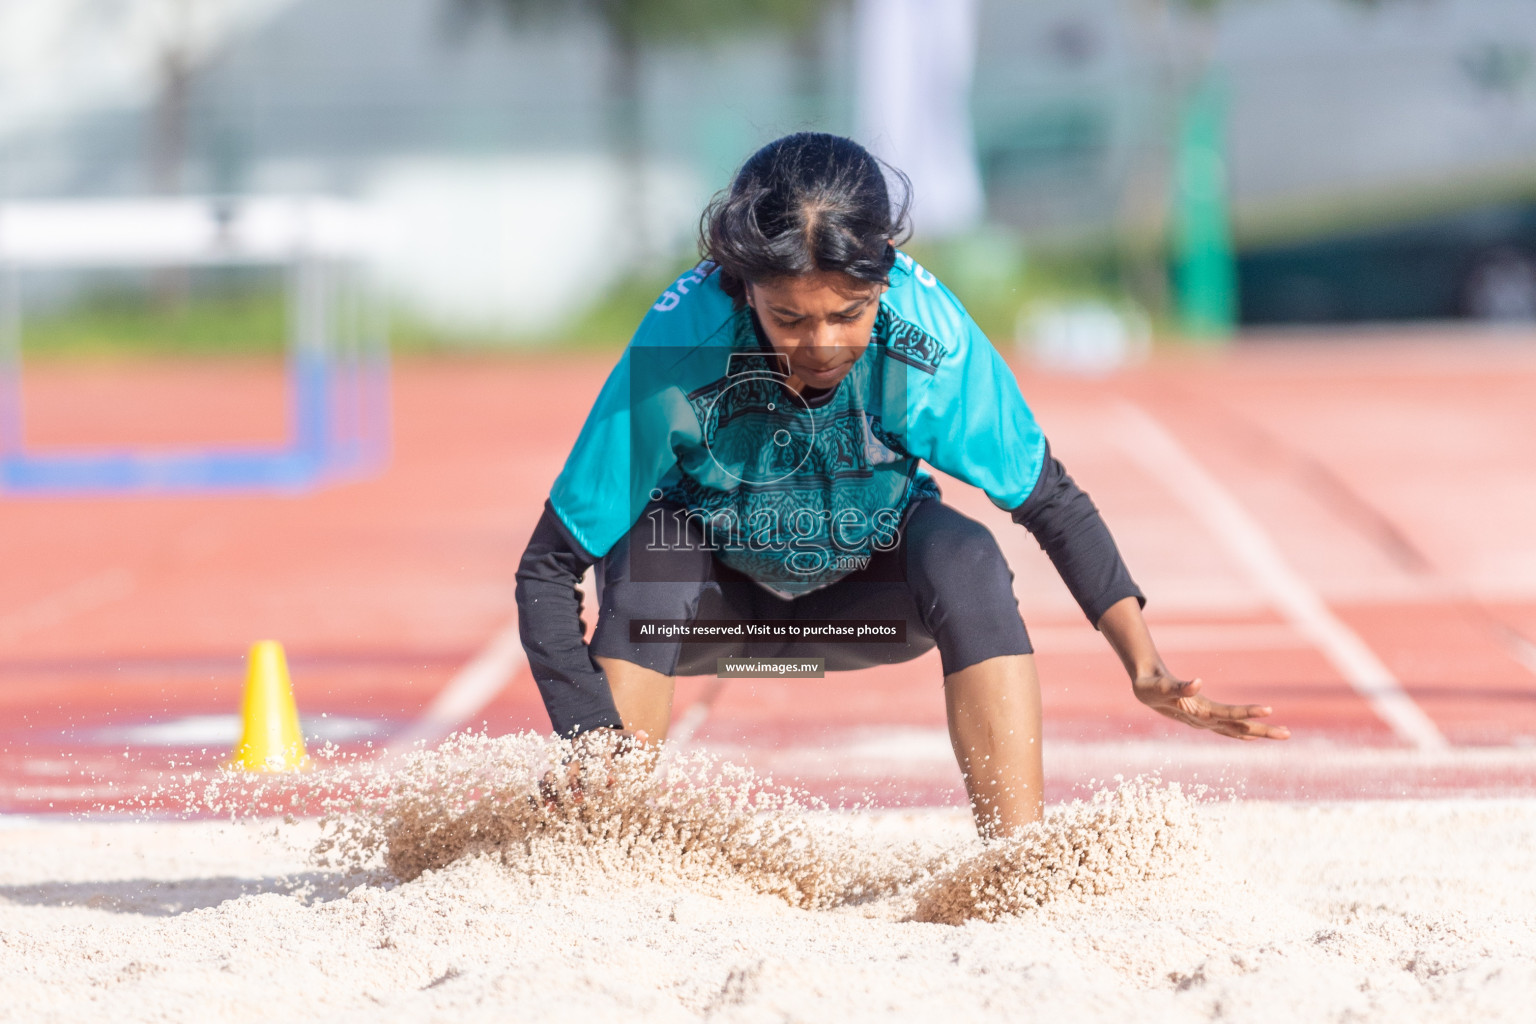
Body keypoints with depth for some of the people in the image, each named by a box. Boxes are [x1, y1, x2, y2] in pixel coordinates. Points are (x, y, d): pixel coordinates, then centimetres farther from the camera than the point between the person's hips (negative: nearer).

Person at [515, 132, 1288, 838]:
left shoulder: (929, 336, -31)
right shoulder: (676, 351, -35)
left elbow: (1050, 502, -17)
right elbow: (548, 568, -29)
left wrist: (1145, 668, -29)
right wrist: (595, 747, -41)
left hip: (870, 599, 1)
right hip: (712, 598, -1)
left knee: (964, 559, -31)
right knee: (648, 550, -34)